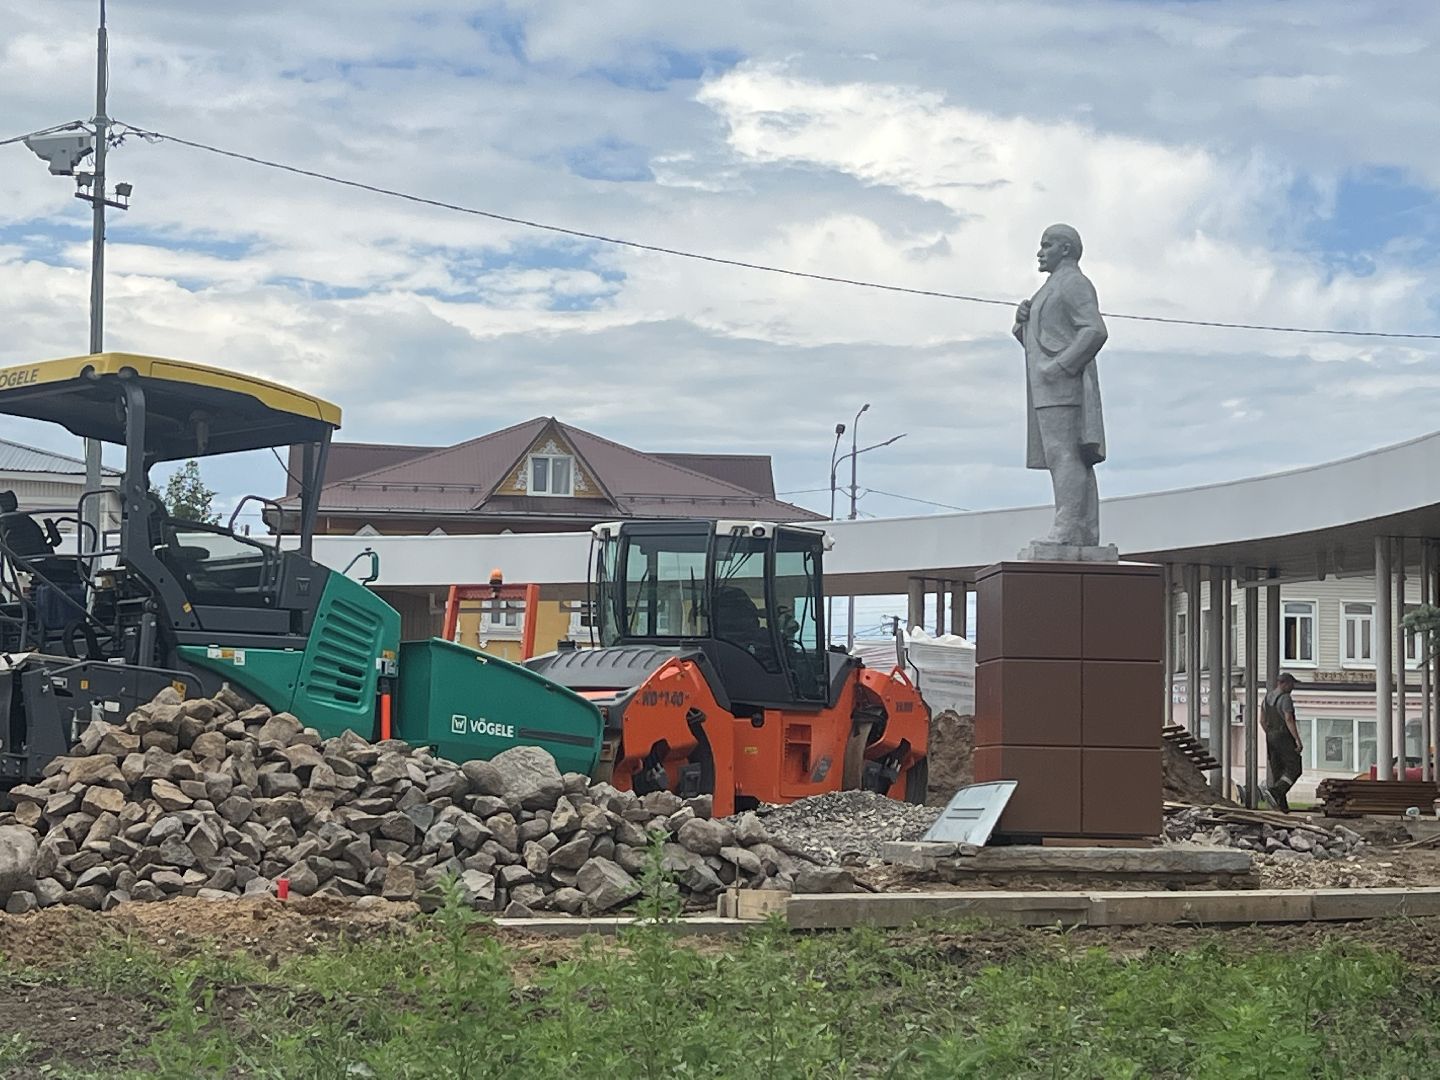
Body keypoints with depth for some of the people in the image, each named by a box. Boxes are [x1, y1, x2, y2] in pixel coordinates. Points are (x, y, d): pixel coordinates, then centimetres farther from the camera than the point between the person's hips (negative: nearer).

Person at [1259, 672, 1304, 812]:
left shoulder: (1267, 698, 11)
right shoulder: (1285, 698, -15)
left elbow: (1262, 720, 15)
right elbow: (1289, 720, -23)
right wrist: (1298, 740, -22)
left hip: (1271, 737, 8)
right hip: (1285, 737, -8)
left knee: (1277, 771, 9)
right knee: (1294, 769, -1)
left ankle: (1282, 805, 7)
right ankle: (1274, 791, -18)